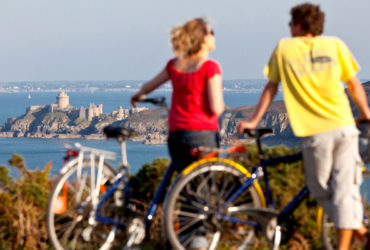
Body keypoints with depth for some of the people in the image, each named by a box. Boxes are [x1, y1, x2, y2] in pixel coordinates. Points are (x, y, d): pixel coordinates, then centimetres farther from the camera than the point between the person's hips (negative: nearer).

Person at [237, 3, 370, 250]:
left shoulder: (284, 48, 6)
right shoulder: (335, 44, 7)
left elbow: (270, 88, 10)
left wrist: (253, 121, 19)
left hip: (314, 133, -2)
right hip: (344, 127, 2)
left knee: (321, 190, 13)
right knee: (345, 189, 3)